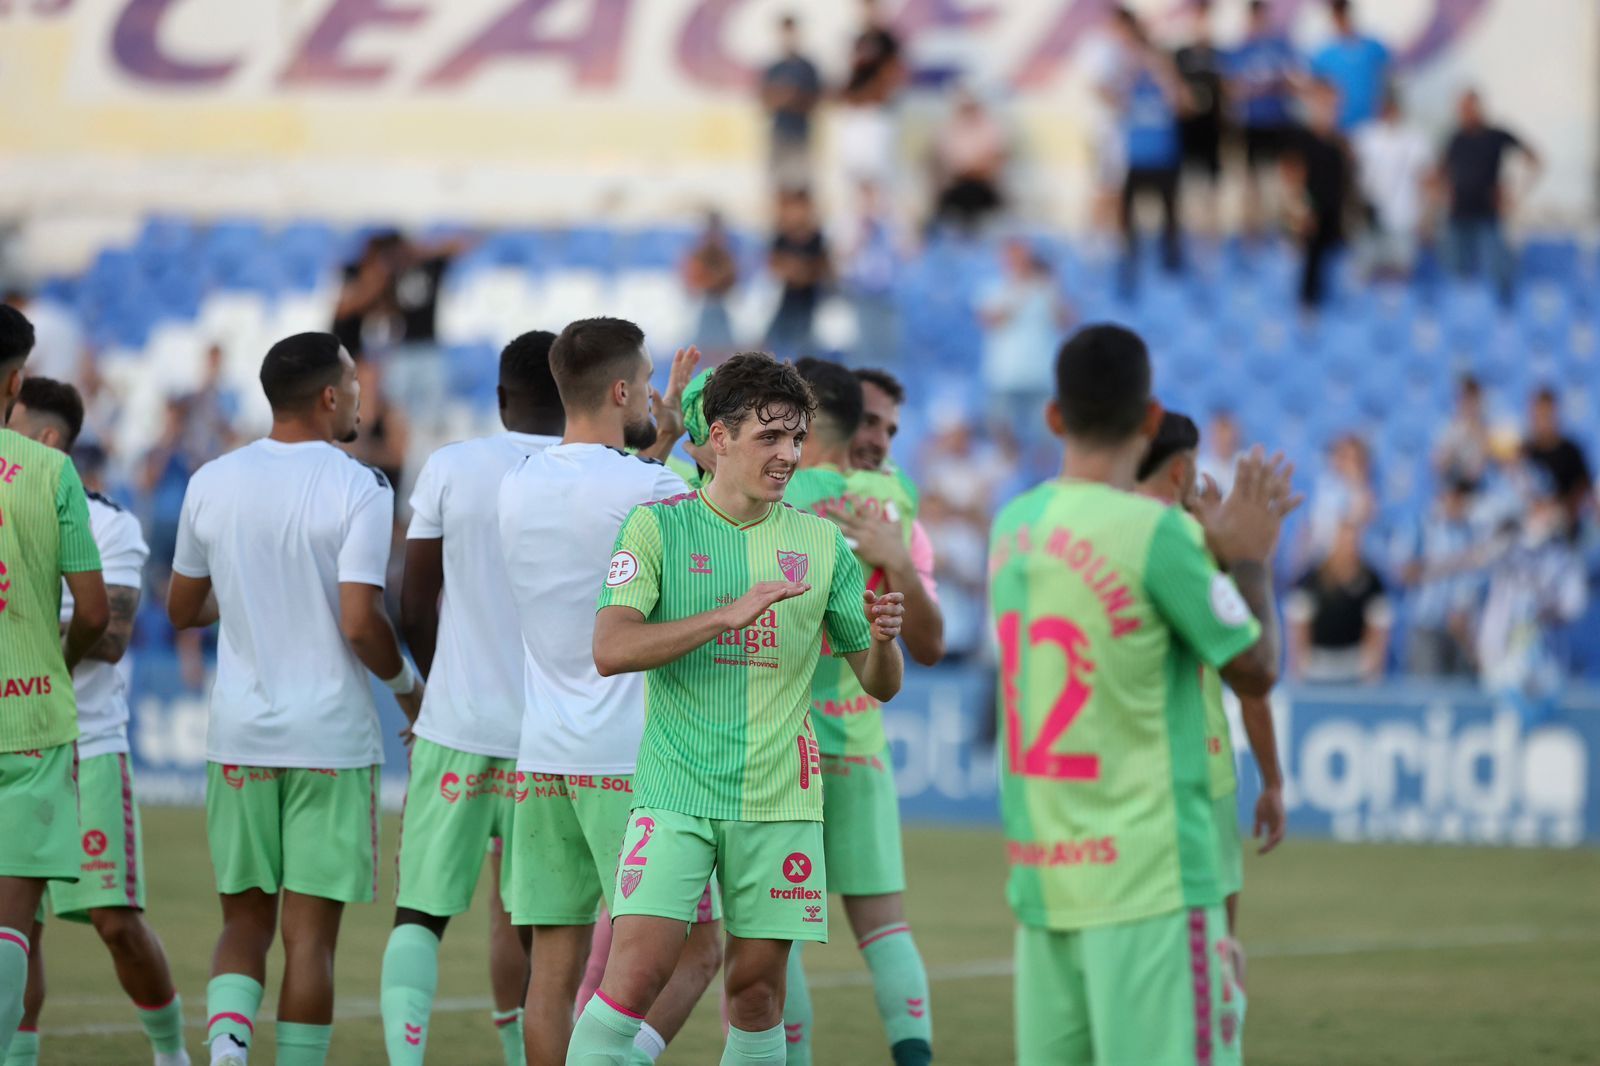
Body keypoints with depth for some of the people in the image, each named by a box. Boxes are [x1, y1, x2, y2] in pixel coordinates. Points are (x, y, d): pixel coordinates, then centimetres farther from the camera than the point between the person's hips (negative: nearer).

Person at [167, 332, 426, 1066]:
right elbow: (360, 624, -17)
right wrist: (408, 685, 1)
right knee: (310, 930, 2)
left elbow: (182, 611, 14)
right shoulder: (359, 489, -11)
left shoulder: (212, 483, 4)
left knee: (244, 918, 11)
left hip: (239, 736, 4)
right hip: (332, 735, -4)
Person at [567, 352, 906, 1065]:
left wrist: (882, 638, -11)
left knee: (758, 992, 4)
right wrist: (731, 613, -21)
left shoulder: (820, 542, 9)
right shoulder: (659, 526, 0)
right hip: (676, 791, -3)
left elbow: (880, 685, 13)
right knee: (636, 972, -15)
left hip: (780, 800, 3)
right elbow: (611, 650, -13)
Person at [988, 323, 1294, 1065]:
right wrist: (1253, 558, 9)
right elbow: (1255, 671, -4)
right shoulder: (1152, 530, -13)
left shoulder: (1013, 526, 8)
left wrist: (1217, 551, 24)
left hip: (1041, 871, 7)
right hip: (1149, 875, -7)